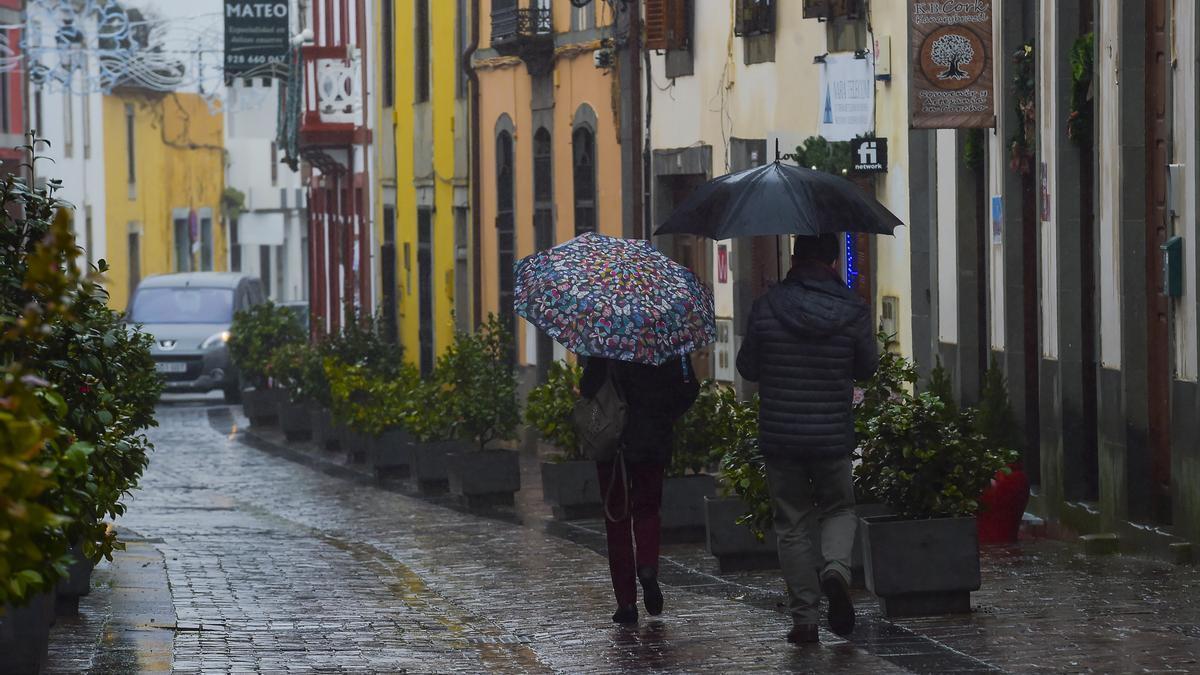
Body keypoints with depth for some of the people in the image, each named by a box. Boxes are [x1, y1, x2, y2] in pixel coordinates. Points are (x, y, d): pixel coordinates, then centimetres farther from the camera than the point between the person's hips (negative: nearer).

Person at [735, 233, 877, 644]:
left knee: (792, 525, 9)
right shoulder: (852, 312, -6)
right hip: (833, 435, 0)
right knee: (839, 509, 20)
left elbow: (747, 368, 3)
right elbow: (867, 368, 6)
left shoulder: (767, 309, -7)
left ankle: (804, 618, 7)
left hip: (780, 437, 0)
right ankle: (836, 568, -9)